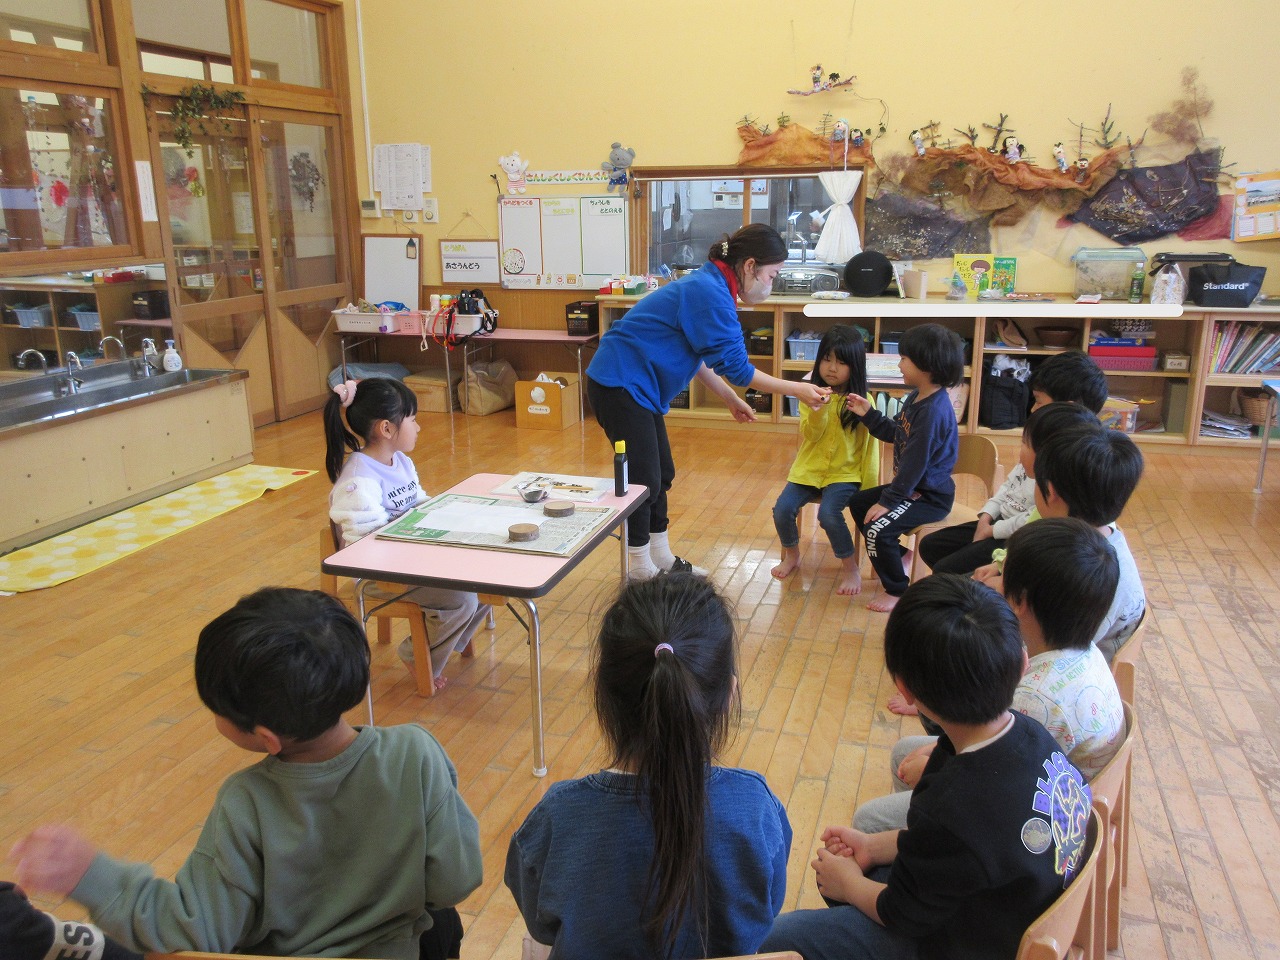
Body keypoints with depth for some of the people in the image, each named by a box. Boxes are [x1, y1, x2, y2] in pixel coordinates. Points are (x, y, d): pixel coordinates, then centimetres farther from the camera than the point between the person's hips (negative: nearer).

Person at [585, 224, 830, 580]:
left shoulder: (709, 287, 10)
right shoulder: (711, 295, -21)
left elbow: (697, 357, 18)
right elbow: (735, 366, -17)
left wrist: (732, 401, 20)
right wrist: (797, 389, -9)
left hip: (634, 386, 10)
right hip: (619, 386, -10)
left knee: (662, 474, 14)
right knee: (644, 481, -4)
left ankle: (662, 561, 26)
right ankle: (640, 574, 10)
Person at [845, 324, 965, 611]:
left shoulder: (933, 411, -27)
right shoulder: (917, 397, 5)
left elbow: (915, 463, -25)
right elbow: (894, 433, 17)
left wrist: (888, 501, -20)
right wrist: (868, 414, 5)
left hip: (930, 496, -11)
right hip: (912, 486, 11)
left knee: (877, 529, -23)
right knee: (858, 503, 17)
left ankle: (898, 591, -2)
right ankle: (899, 559, 29)